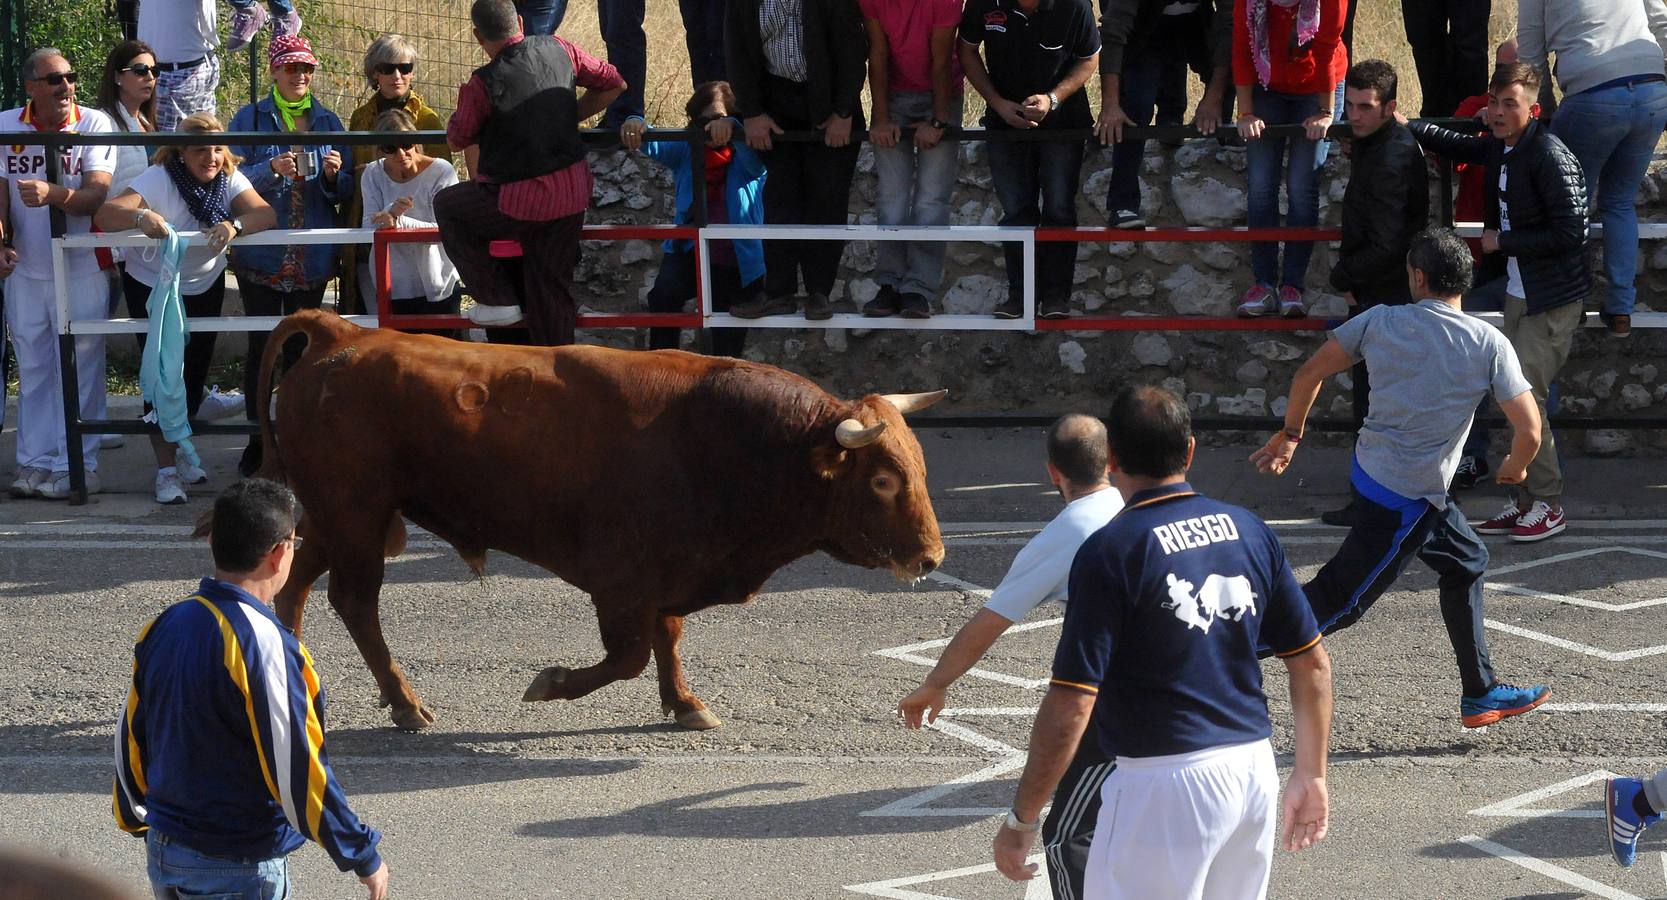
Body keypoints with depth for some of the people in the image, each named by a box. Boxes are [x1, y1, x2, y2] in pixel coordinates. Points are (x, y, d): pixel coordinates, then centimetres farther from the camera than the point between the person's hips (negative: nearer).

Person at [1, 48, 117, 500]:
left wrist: (54, 194, -37)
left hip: (81, 269, -3)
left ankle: (77, 465, 5)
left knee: (80, 369, -1)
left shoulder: (94, 124, -9)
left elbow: (98, 193, -18)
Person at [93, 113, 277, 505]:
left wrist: (234, 226, -49)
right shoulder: (158, 180, -26)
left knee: (195, 372, 11)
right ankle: (166, 469, -3)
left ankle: (179, 451, 32)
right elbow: (104, 215, -37)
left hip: (205, 287, 4)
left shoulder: (229, 178, -13)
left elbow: (265, 214, -28)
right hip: (152, 287, -4)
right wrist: (140, 216, -59)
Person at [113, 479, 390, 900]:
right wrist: (364, 856, -10)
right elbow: (297, 771, -20)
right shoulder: (265, 645, -21)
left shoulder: (162, 627, 2)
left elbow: (130, 739, 12)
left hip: (164, 854, 8)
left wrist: (138, 818, 28)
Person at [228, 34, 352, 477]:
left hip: (313, 256, 2)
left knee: (301, 348, 5)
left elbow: (344, 194, 10)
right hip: (262, 254, -2)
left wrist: (334, 176, -12)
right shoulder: (251, 119, 2)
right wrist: (272, 169, -23)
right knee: (261, 345, -2)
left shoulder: (328, 123, 9)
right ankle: (257, 438, 5)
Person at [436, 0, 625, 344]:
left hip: (518, 203, -5)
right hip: (571, 193, 5)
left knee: (447, 206, 21)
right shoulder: (559, 50, -1)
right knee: (551, 288, 18)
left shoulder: (483, 85, -15)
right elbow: (613, 84, 12)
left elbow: (457, 140, 1)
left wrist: (464, 103, 19)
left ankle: (496, 298, 18)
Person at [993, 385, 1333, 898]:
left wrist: (1021, 820, -8)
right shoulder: (1249, 530, 6)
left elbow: (1070, 706, -15)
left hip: (1164, 782, -7)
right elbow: (1313, 664, 11)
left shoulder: (1109, 551, -12)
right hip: (1254, 768, 7)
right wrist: (1311, 776, 20)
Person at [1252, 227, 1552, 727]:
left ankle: (1480, 695, 31)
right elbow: (1530, 431, -15)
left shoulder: (1381, 322, -4)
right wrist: (1515, 467, 8)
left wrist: (1289, 435, 17)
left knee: (1467, 562, 24)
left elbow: (1309, 373, 1)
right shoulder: (1489, 344, -14)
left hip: (1369, 472, 7)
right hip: (1407, 502, -7)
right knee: (1337, 602, 0)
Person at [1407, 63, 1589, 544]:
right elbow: (1459, 146, 31)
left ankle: (1548, 506, -2)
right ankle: (1525, 501, 15)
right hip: (1518, 292, 9)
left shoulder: (1549, 157, -19)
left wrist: (1503, 242, -15)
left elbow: (1570, 233, -22)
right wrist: (1410, 127, 19)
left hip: (1554, 298, -9)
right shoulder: (1499, 149, 7)